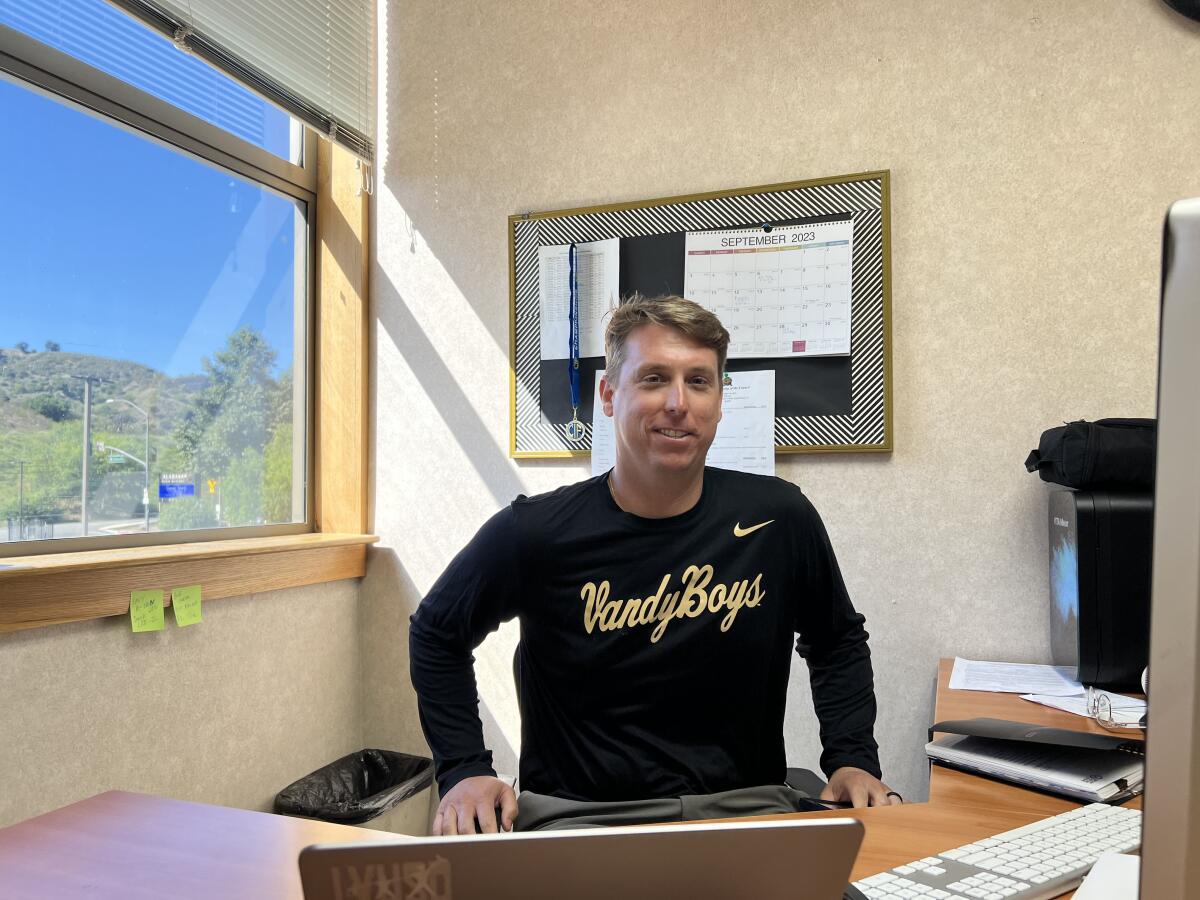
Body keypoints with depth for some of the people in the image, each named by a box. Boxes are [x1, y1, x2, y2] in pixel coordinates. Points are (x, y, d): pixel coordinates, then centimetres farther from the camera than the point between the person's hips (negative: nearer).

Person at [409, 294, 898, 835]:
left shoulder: (780, 518, -4)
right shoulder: (533, 532, -10)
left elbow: (837, 641, 15)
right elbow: (435, 634, 7)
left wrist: (852, 759, 2)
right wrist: (464, 768, -2)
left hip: (745, 808, 3)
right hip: (575, 812, -2)